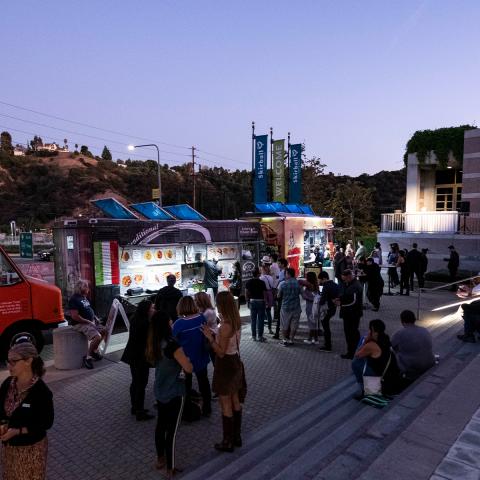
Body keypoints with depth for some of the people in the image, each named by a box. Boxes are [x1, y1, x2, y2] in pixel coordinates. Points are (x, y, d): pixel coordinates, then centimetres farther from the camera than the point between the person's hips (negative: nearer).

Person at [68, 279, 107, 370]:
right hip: (80, 324, -10)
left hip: (91, 322, 10)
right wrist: (89, 322, -21)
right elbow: (75, 316, -24)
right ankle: (88, 357, -8)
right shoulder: (74, 299, -17)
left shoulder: (84, 298, 13)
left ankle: (95, 350, 22)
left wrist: (95, 317, 9)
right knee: (97, 337, -24)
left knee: (104, 331, 7)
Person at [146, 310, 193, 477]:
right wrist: (186, 359, -5)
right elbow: (189, 369, -26)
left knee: (161, 425, 22)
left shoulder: (153, 344, -2)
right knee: (171, 430, 5)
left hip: (159, 391, 8)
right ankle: (170, 469, 19)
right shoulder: (172, 345, -27)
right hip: (174, 393, -8)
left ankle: (160, 459, 38)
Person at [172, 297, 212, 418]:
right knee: (203, 381, 21)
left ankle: (187, 412, 28)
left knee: (186, 385, 16)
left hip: (186, 359, -3)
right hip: (201, 357, 3)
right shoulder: (201, 318, -13)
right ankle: (207, 409, 35)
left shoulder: (178, 323, -23)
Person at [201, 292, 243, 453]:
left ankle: (228, 442, 21)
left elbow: (221, 352, -23)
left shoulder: (225, 327, -27)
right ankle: (237, 436, 34)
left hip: (225, 365, -9)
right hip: (235, 361, 9)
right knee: (235, 400, 20)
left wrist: (210, 337, -25)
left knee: (226, 405, 7)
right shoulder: (236, 322, -2)